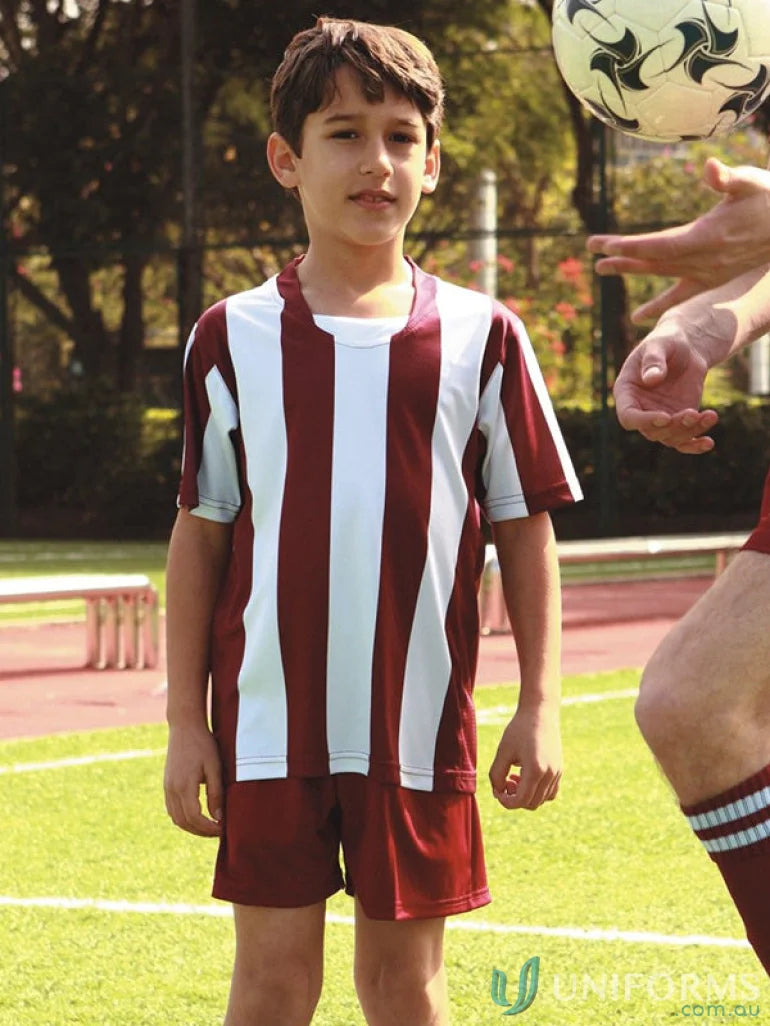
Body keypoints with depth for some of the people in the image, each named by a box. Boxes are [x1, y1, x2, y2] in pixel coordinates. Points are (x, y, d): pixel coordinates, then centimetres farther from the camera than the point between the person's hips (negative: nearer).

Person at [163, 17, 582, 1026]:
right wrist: (186, 720, 3)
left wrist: (538, 707, 1)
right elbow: (201, 533, 5)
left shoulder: (481, 337, 2)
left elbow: (525, 529, 6)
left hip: (420, 721, 0)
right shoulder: (234, 338, 2)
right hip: (272, 717, 0)